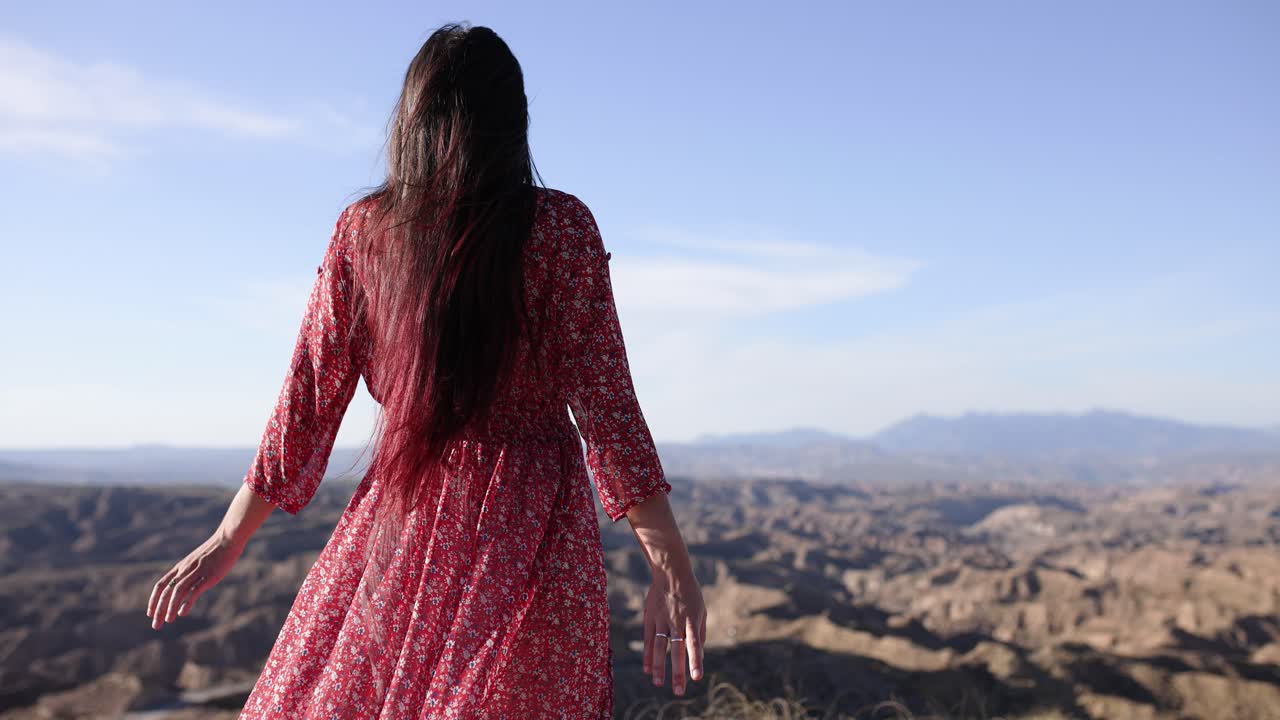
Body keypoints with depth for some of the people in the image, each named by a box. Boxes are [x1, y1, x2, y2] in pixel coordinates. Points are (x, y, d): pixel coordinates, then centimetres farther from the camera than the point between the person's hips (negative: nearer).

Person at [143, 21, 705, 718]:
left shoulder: (361, 228, 1)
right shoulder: (560, 226, -6)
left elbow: (309, 394, 2)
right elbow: (602, 399, -11)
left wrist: (229, 539, 12)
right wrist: (670, 563, -9)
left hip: (401, 511, 3)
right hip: (527, 524, -2)